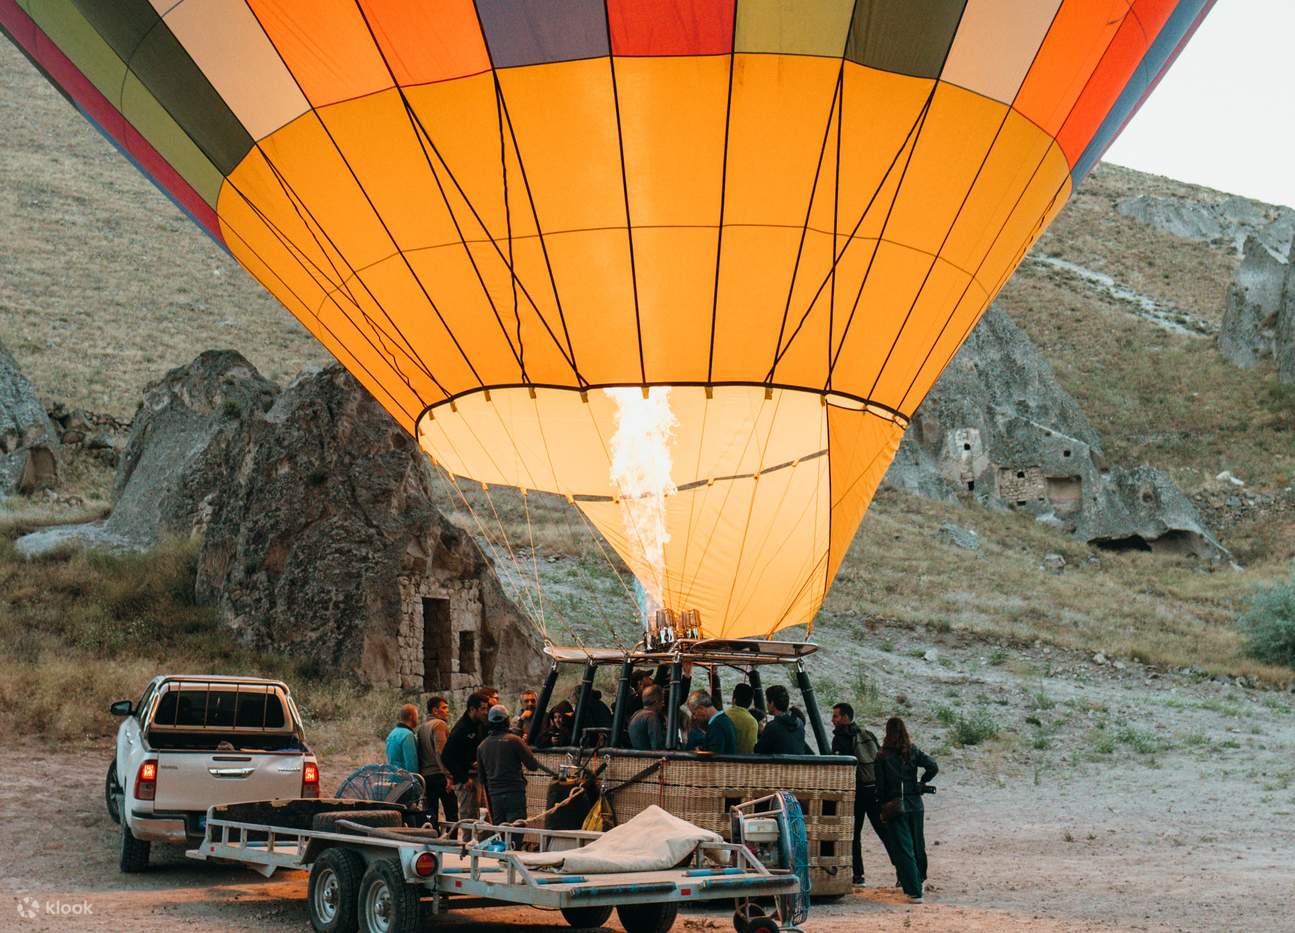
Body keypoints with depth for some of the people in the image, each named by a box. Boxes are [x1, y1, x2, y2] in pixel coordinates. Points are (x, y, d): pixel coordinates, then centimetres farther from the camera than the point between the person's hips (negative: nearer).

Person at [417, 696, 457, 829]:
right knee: (451, 813, -4)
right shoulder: (440, 724, -8)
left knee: (430, 814, 8)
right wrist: (448, 775, -21)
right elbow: (441, 752, -19)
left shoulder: (421, 727, 18)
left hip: (425, 775, 8)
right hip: (439, 774, -8)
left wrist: (420, 773, 20)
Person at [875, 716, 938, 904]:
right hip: (915, 804, 3)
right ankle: (920, 879, 38)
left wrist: (883, 808, 5)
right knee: (917, 844, 20)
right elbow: (933, 767, -8)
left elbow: (880, 786, -5)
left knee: (903, 848, -1)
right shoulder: (913, 751, 0)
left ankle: (914, 891, -6)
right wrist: (921, 783, 7)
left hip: (894, 806, -3)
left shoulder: (882, 757, -6)